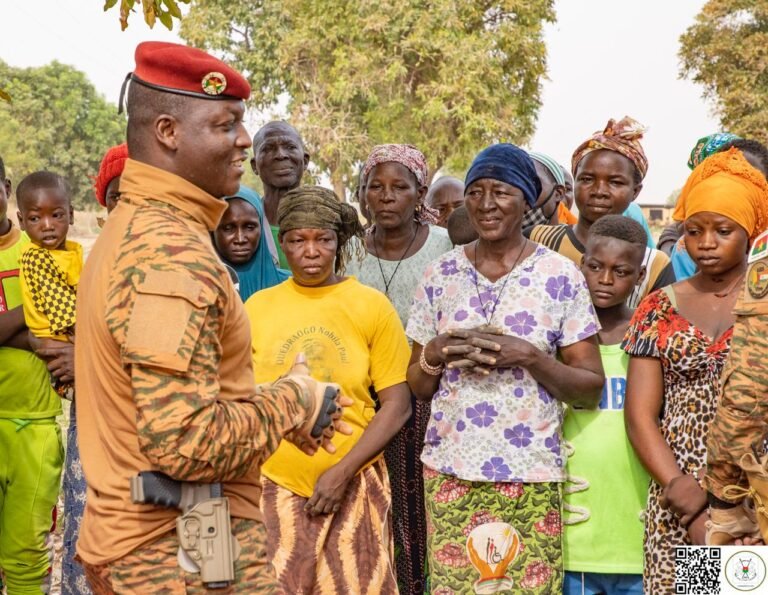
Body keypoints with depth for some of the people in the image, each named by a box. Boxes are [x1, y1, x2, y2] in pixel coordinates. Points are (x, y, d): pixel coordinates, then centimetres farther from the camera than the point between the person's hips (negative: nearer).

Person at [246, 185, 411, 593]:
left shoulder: (372, 306, 0)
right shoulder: (258, 307, 4)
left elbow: (397, 404, -2)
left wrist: (342, 471, -10)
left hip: (354, 486, -1)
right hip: (275, 486, 1)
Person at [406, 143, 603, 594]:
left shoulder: (560, 275, -2)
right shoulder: (442, 274, 6)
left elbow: (591, 388, -2)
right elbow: (417, 385, 12)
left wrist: (528, 357, -17)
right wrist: (437, 352, -9)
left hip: (531, 476, -2)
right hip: (450, 471, 2)